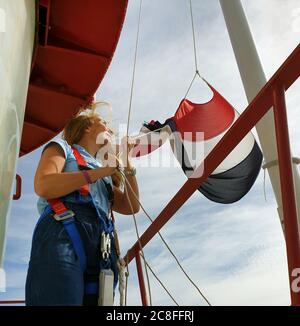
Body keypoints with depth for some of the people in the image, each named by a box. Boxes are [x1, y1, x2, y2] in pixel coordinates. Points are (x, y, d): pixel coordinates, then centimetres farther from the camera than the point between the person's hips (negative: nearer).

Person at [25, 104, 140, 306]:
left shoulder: (103, 175, 35)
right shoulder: (62, 147, 18)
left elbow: (131, 207, 23)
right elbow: (43, 186, -3)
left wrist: (128, 162, 23)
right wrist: (100, 171, -1)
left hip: (100, 254, 6)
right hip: (63, 237, -6)